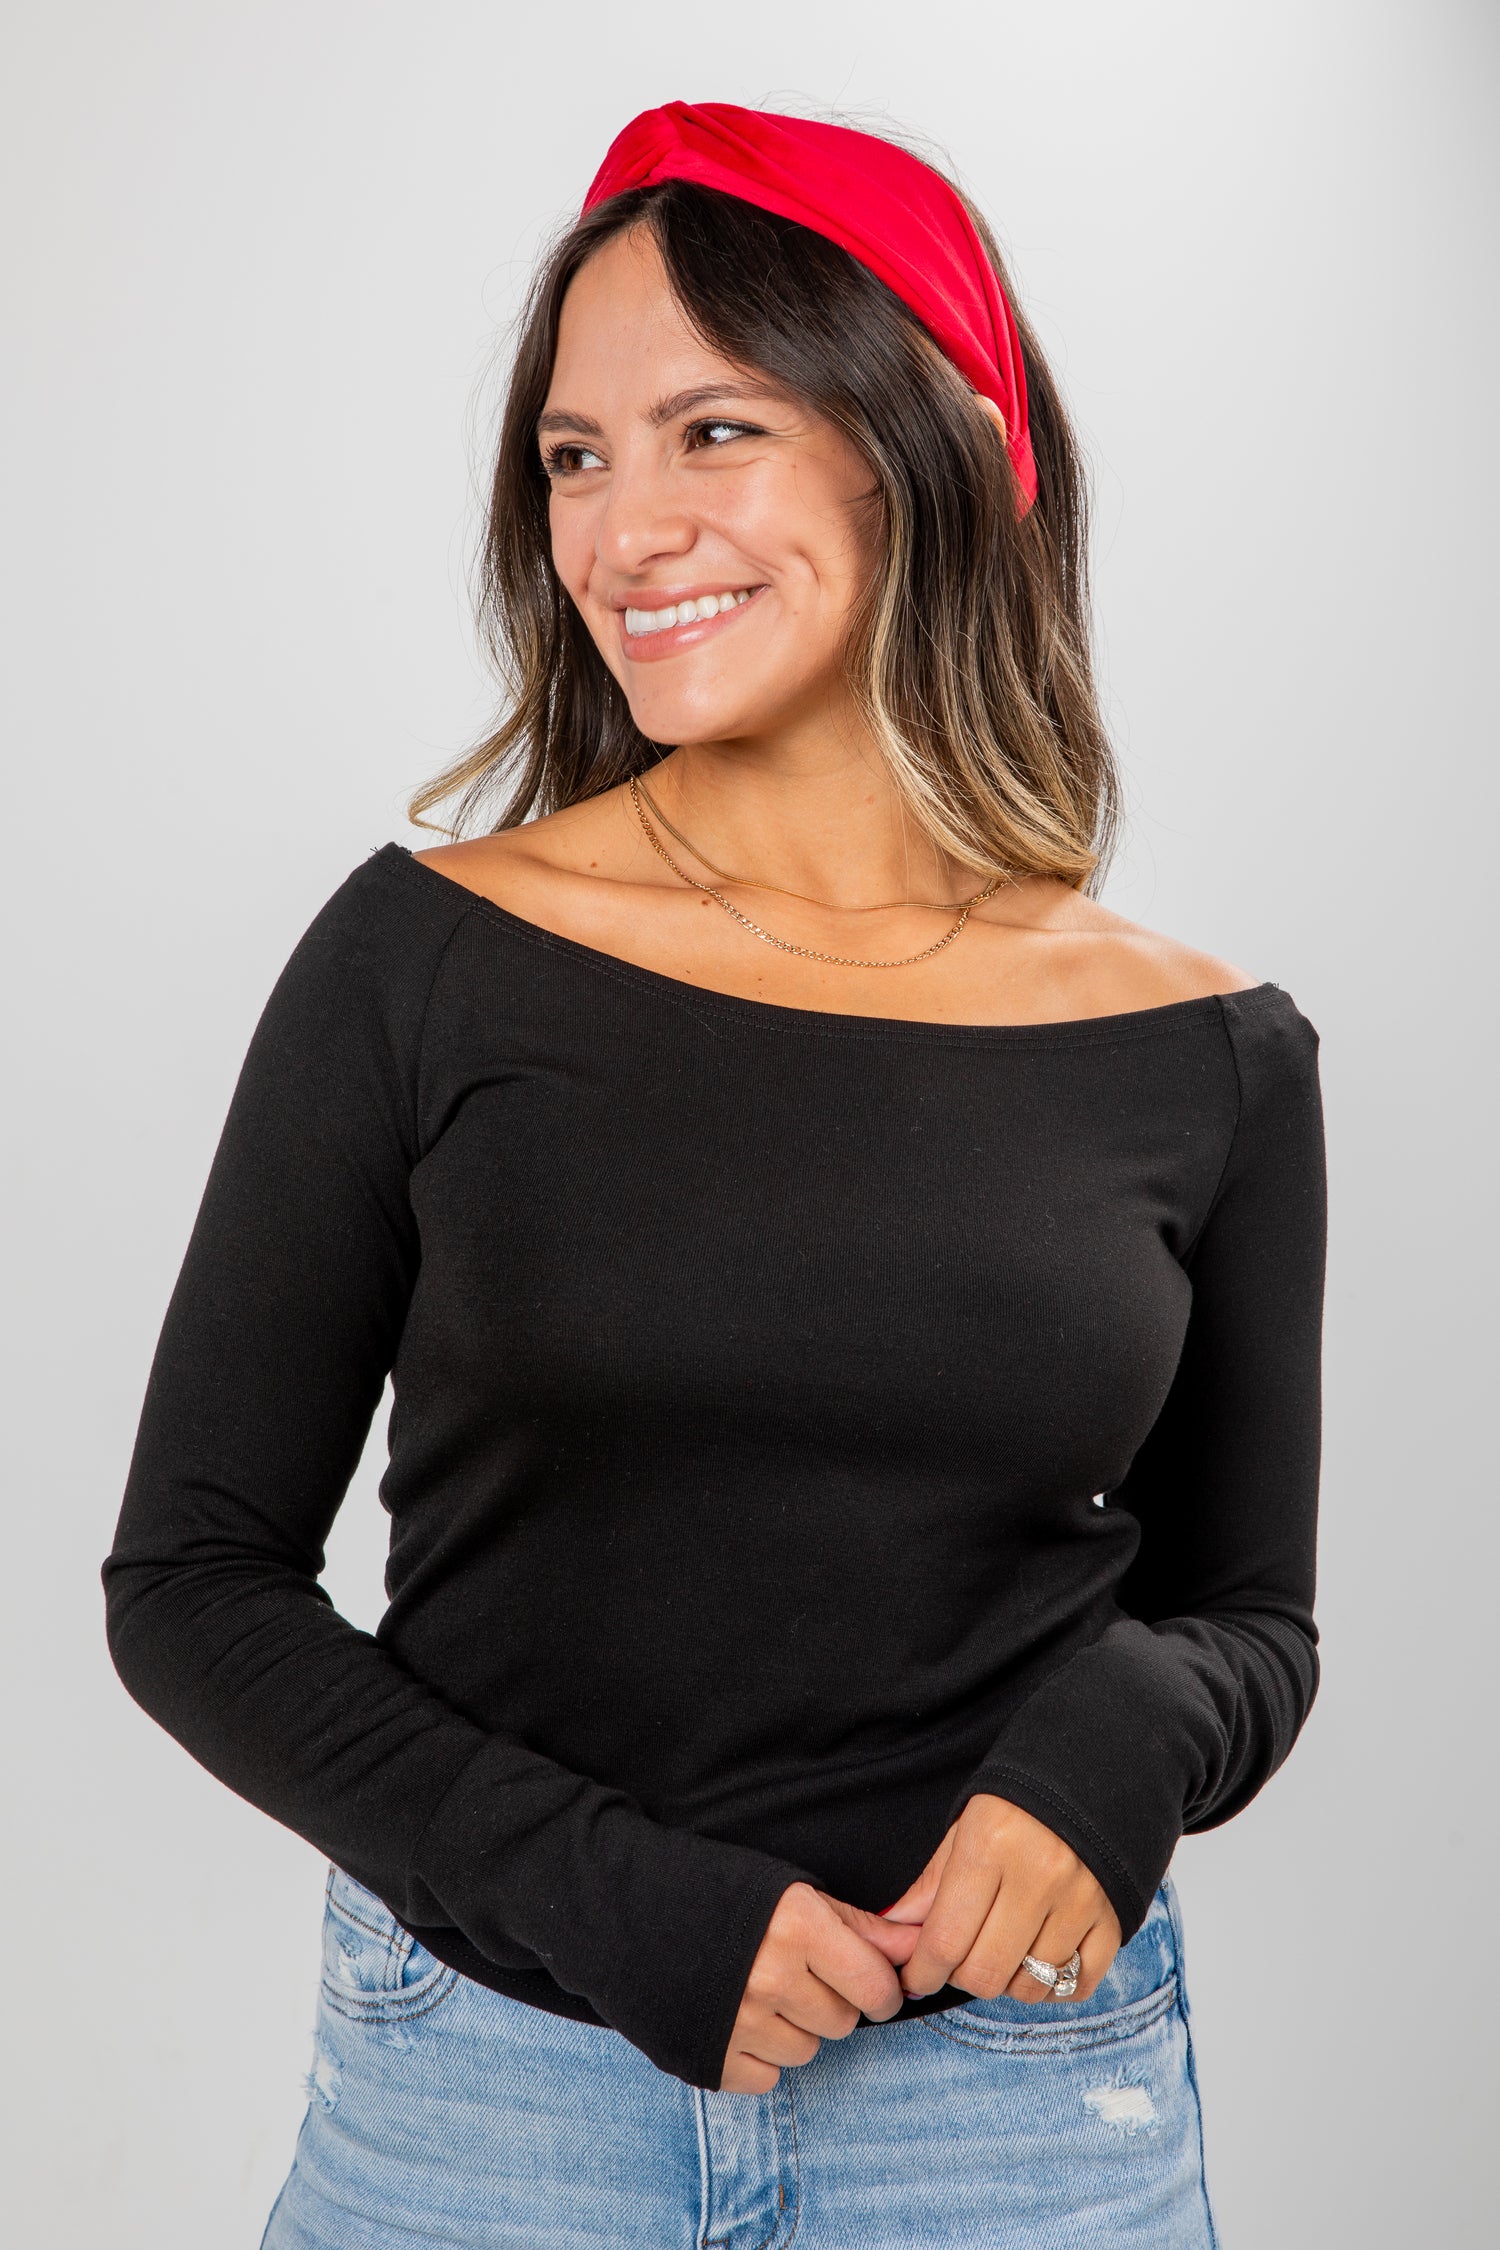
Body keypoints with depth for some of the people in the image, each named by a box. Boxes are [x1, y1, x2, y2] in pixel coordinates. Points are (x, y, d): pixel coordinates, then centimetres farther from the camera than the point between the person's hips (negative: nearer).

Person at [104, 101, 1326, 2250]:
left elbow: (1247, 1614, 7)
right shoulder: (426, 960, -8)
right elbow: (195, 1578, -5)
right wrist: (618, 1898, -15)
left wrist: (1117, 1739, -15)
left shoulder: (1204, 1059, -4)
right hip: (485, 2071, -1)